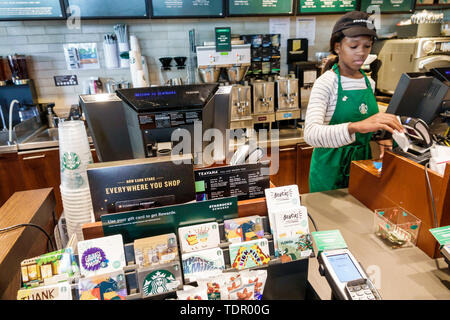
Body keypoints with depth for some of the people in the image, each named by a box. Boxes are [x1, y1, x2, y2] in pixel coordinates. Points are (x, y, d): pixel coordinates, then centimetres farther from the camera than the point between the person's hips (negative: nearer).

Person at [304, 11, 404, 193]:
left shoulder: (369, 83, 6)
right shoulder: (326, 83, -15)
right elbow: (311, 134, -31)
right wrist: (356, 127, -44)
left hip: (363, 160, 6)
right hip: (331, 165, -6)